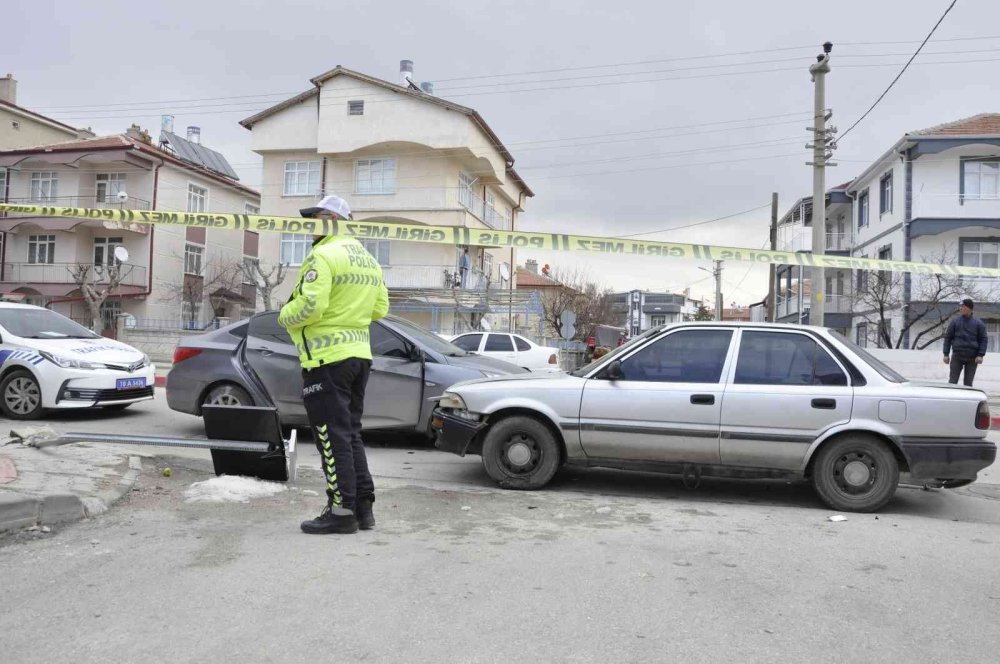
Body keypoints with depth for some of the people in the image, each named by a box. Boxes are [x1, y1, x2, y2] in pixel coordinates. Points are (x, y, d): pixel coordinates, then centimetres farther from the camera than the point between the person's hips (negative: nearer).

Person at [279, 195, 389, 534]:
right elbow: (380, 308, 15)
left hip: (327, 356, -9)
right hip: (358, 352, 9)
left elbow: (310, 305, -21)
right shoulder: (368, 259, 15)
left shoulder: (323, 256, -12)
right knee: (351, 432, 15)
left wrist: (284, 317, -3)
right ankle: (363, 506, 19)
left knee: (333, 436, -2)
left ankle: (342, 510, 2)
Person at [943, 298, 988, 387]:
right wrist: (946, 354, -1)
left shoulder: (979, 324, 4)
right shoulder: (955, 322, 4)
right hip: (957, 357, 0)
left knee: (968, 383, 4)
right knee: (952, 381, -3)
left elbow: (983, 340, 2)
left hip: (972, 358, 0)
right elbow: (948, 338, 5)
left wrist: (980, 355, -9)